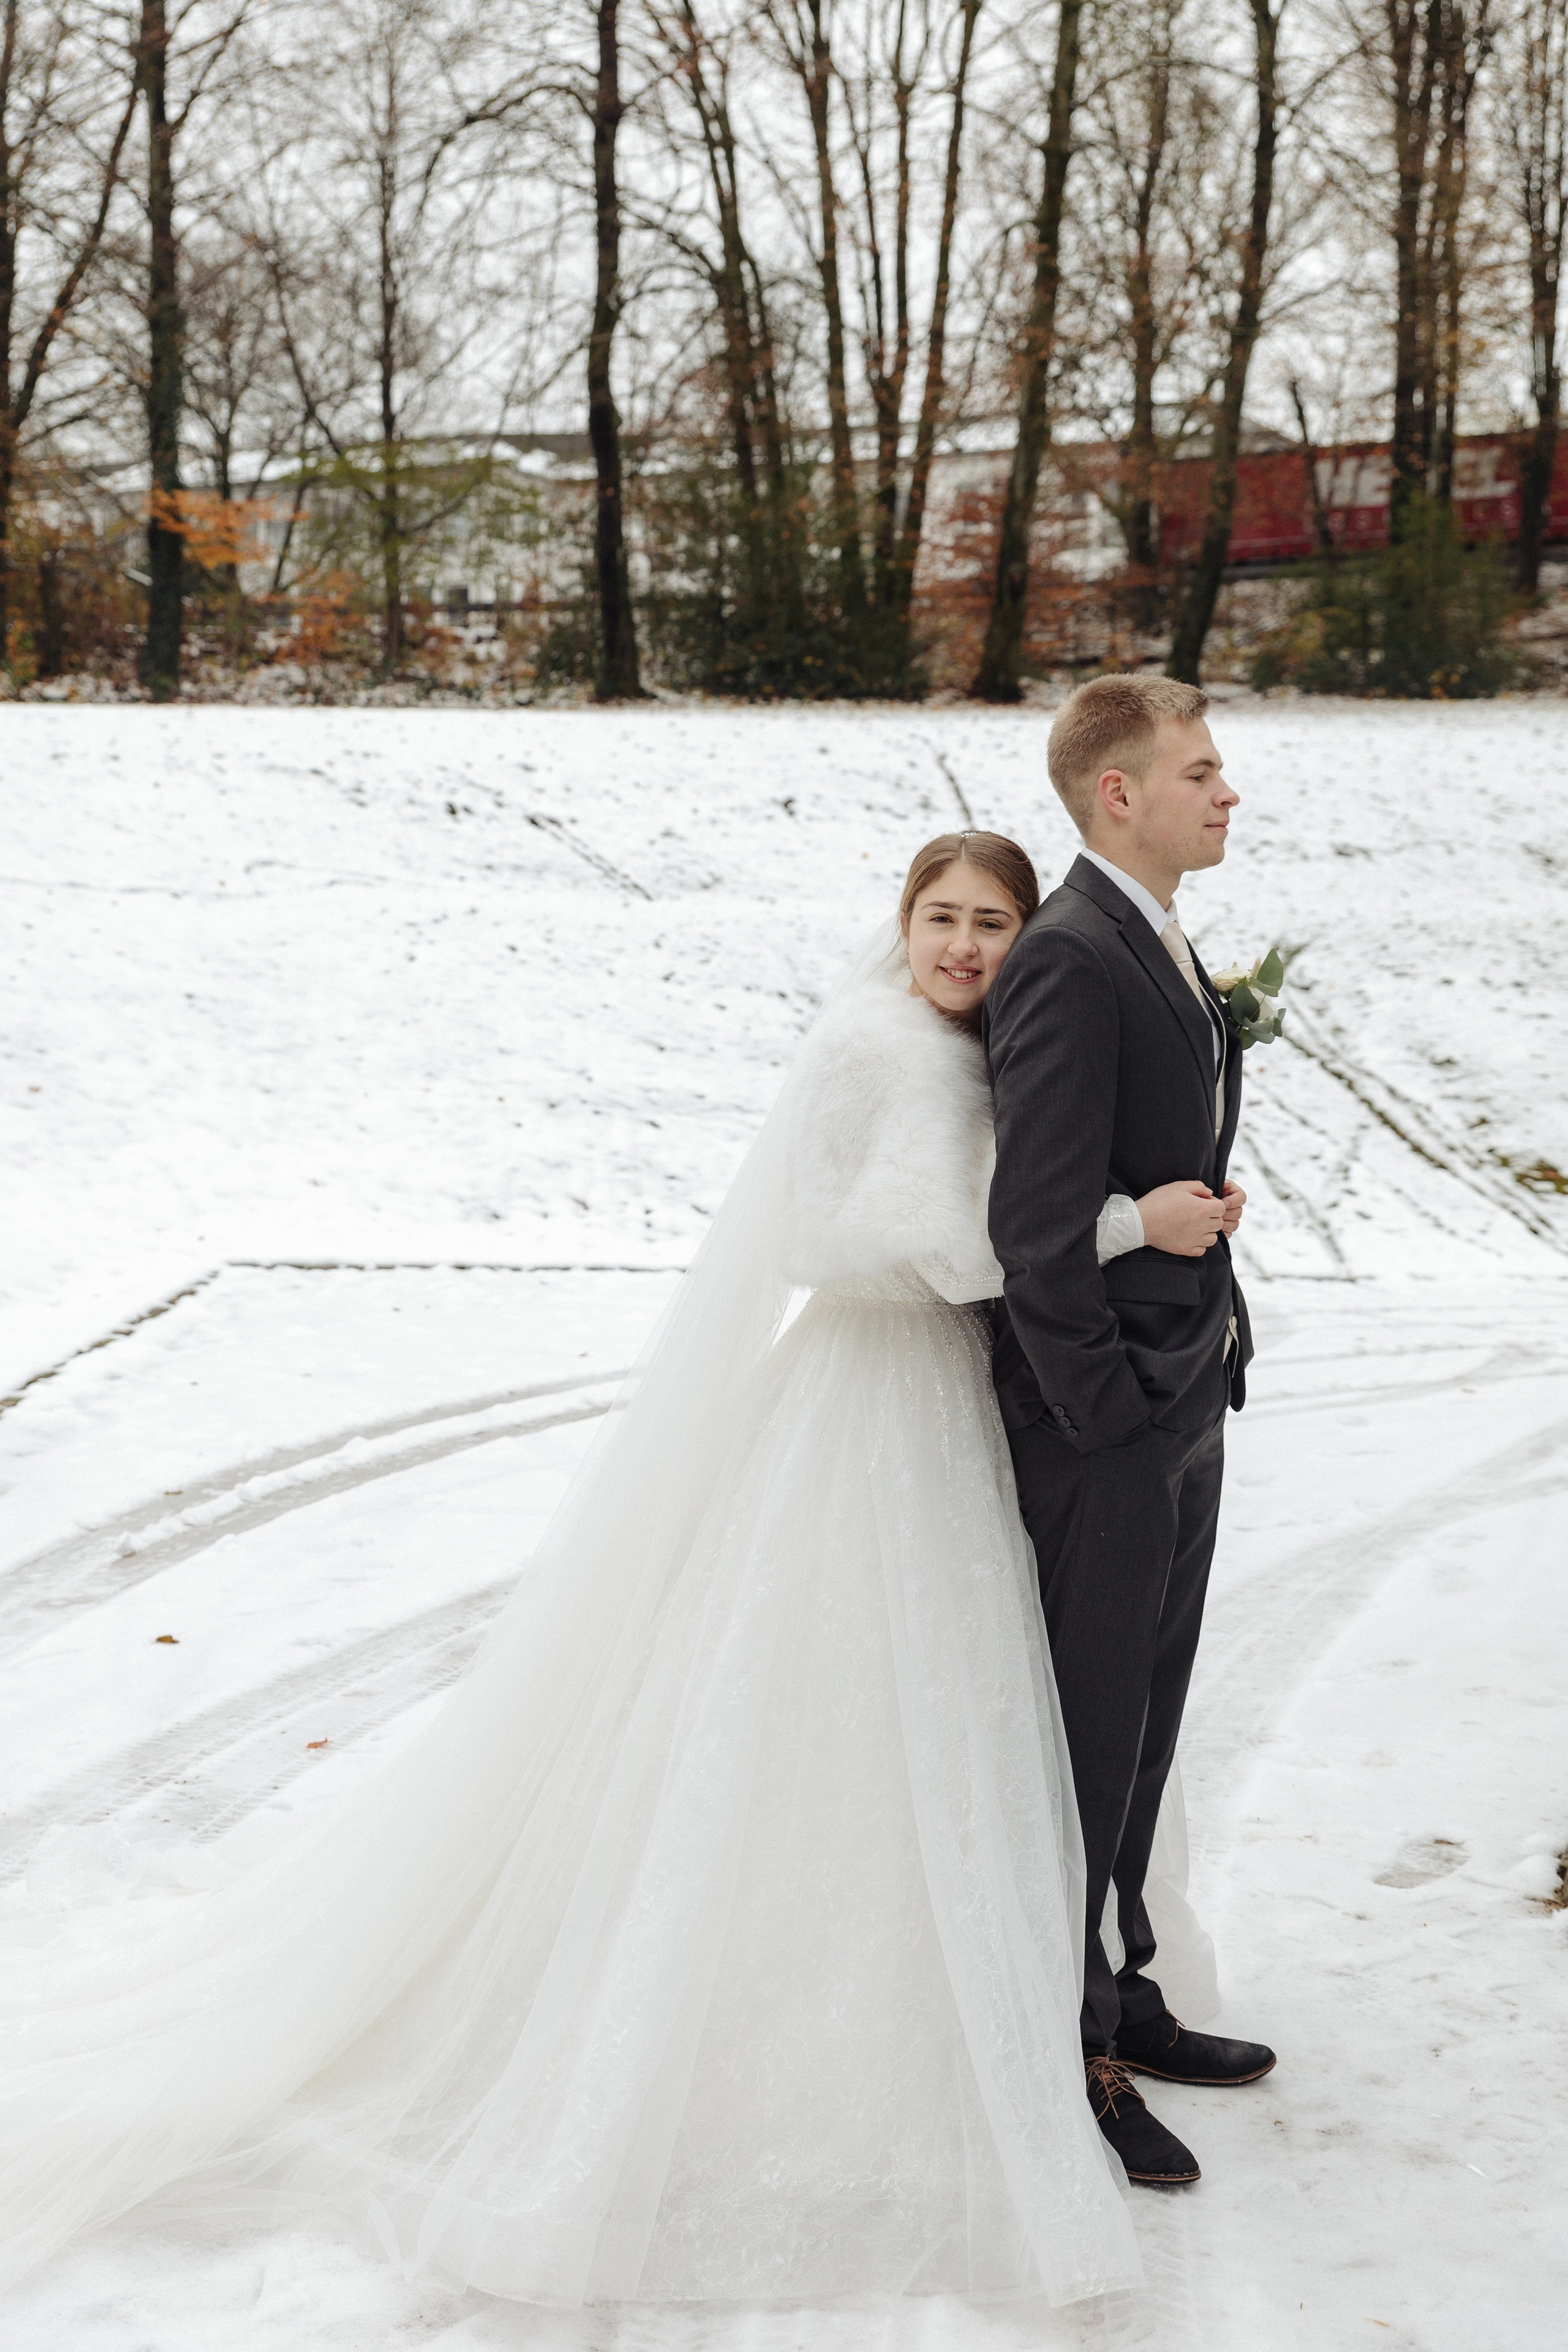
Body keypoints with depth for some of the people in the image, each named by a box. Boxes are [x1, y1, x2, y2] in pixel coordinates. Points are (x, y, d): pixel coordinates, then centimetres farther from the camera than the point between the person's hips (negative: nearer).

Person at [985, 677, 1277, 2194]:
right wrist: (1104, 1410, -19)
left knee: (1142, 1719, 20)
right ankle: (1063, 2053, 17)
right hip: (1104, 1409, -9)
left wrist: (1208, 1353, 11)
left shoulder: (1159, 947, 12)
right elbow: (1036, 1220, -23)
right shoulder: (1067, 960, -20)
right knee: (1090, 1731, 3)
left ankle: (1118, 1996, 35)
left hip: (1181, 1399, 9)